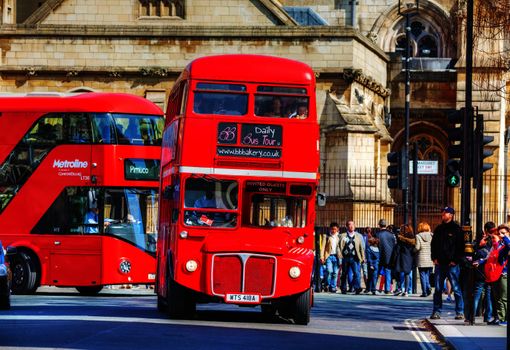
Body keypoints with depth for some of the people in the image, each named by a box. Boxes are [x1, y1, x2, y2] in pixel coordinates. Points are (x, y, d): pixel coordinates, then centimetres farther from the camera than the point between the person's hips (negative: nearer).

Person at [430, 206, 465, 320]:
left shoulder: (456, 229, -1)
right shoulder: (439, 229, 14)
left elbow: (461, 246, -3)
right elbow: (433, 244, 18)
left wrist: (456, 260, -10)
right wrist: (434, 258, 5)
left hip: (452, 264, -5)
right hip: (439, 263, 5)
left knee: (456, 288, -3)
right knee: (438, 288, 5)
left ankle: (460, 312, 2)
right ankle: (436, 311, 10)